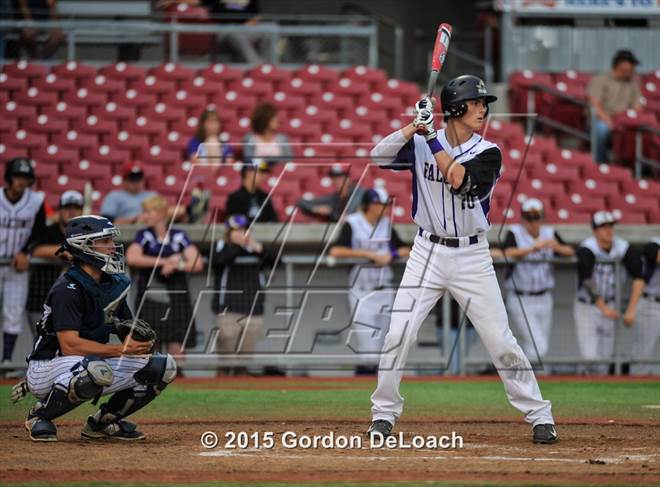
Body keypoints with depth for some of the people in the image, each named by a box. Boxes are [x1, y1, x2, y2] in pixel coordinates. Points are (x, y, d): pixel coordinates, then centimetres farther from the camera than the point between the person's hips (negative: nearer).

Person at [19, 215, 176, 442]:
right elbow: (69, 345, -27)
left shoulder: (114, 284, 7)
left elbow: (130, 331, 12)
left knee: (164, 366, -2)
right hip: (47, 369, -8)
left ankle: (102, 421, 10)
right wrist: (120, 349, -31)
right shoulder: (67, 289, -19)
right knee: (97, 370, -41)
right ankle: (39, 414, -15)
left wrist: (141, 343, -13)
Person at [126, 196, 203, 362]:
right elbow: (132, 258, -15)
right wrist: (165, 261, -14)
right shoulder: (144, 236, 3)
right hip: (149, 302, -1)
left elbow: (197, 264, -2)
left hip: (175, 302, 1)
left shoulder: (179, 236, 5)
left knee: (177, 351, -2)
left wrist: (176, 265, -18)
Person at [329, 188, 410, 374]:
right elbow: (335, 251, -19)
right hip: (361, 290, -5)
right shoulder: (352, 224, -7)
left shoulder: (386, 224, 10)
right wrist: (369, 254, -20)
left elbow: (405, 250, 14)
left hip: (384, 289, 5)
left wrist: (390, 256, -9)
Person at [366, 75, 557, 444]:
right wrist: (415, 126, -22)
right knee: (398, 335, -6)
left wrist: (432, 136, -19)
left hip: (473, 257, -1)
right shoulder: (422, 145, 0)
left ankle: (539, 415, 8)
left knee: (501, 341, -2)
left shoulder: (488, 153, -4)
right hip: (428, 253, 1)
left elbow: (457, 177, -21)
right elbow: (379, 156, -12)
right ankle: (384, 414, 10)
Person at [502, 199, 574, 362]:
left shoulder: (549, 233, 7)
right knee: (538, 347, -15)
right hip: (520, 301, -5)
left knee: (541, 348, 10)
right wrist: (533, 248, -37)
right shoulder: (514, 233, -6)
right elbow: (508, 253, -25)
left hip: (544, 299, 5)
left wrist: (557, 247, -23)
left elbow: (570, 252, -2)